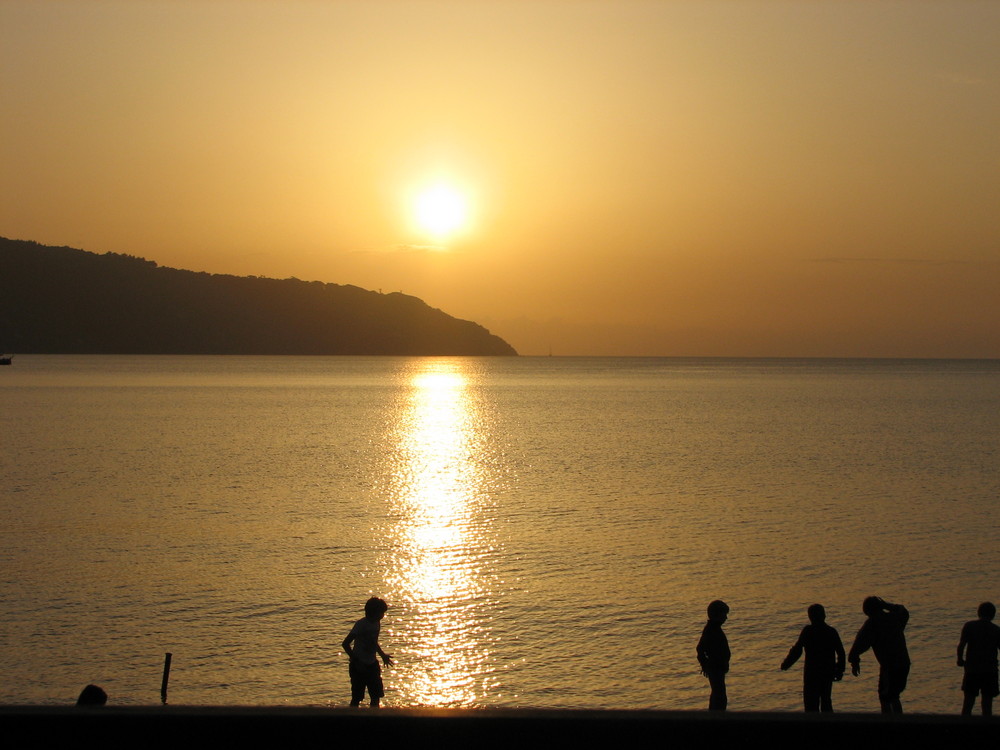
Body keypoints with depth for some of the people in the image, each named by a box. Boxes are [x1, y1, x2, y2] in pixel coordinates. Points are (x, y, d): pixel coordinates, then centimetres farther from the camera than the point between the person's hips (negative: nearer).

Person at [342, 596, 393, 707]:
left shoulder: (377, 623, 6)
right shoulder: (361, 624, -18)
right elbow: (345, 644, -19)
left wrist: (383, 655, 18)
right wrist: (355, 660, -20)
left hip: (372, 665, 7)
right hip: (359, 666, -7)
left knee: (376, 695, 8)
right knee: (356, 698, -2)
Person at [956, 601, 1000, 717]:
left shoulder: (969, 626, -3)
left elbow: (961, 645, -10)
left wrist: (960, 659, 4)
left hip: (972, 669, 0)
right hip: (990, 671, 0)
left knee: (968, 703, 8)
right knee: (987, 704, 4)